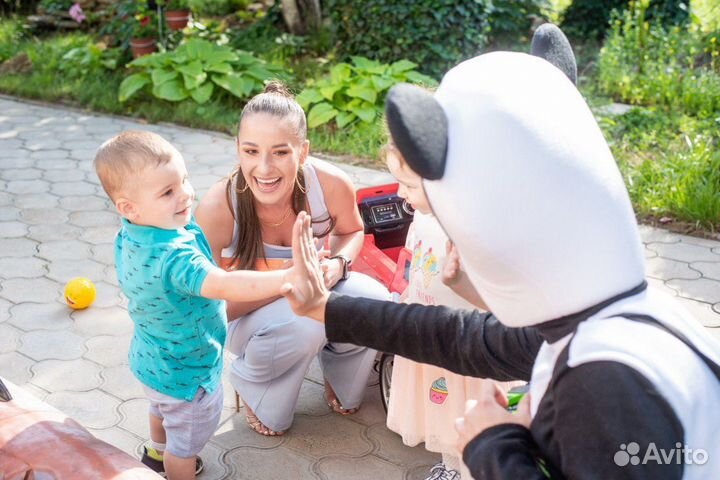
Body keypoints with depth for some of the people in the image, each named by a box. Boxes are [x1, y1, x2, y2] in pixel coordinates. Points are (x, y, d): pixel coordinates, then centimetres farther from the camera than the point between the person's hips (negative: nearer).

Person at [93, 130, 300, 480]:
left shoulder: (127, 236, -13)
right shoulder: (174, 255, -42)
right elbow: (224, 286, -57)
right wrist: (289, 278, -65)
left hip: (149, 359, 10)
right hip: (187, 371, -9)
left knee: (162, 411, 39)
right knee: (185, 444, 19)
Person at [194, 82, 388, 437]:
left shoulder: (332, 185, -24)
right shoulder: (217, 209, -31)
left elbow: (352, 230, 1)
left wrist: (337, 264, -22)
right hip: (247, 316, -3)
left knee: (374, 300, -24)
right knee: (304, 322, -34)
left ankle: (342, 388, 8)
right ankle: (252, 386, 0)